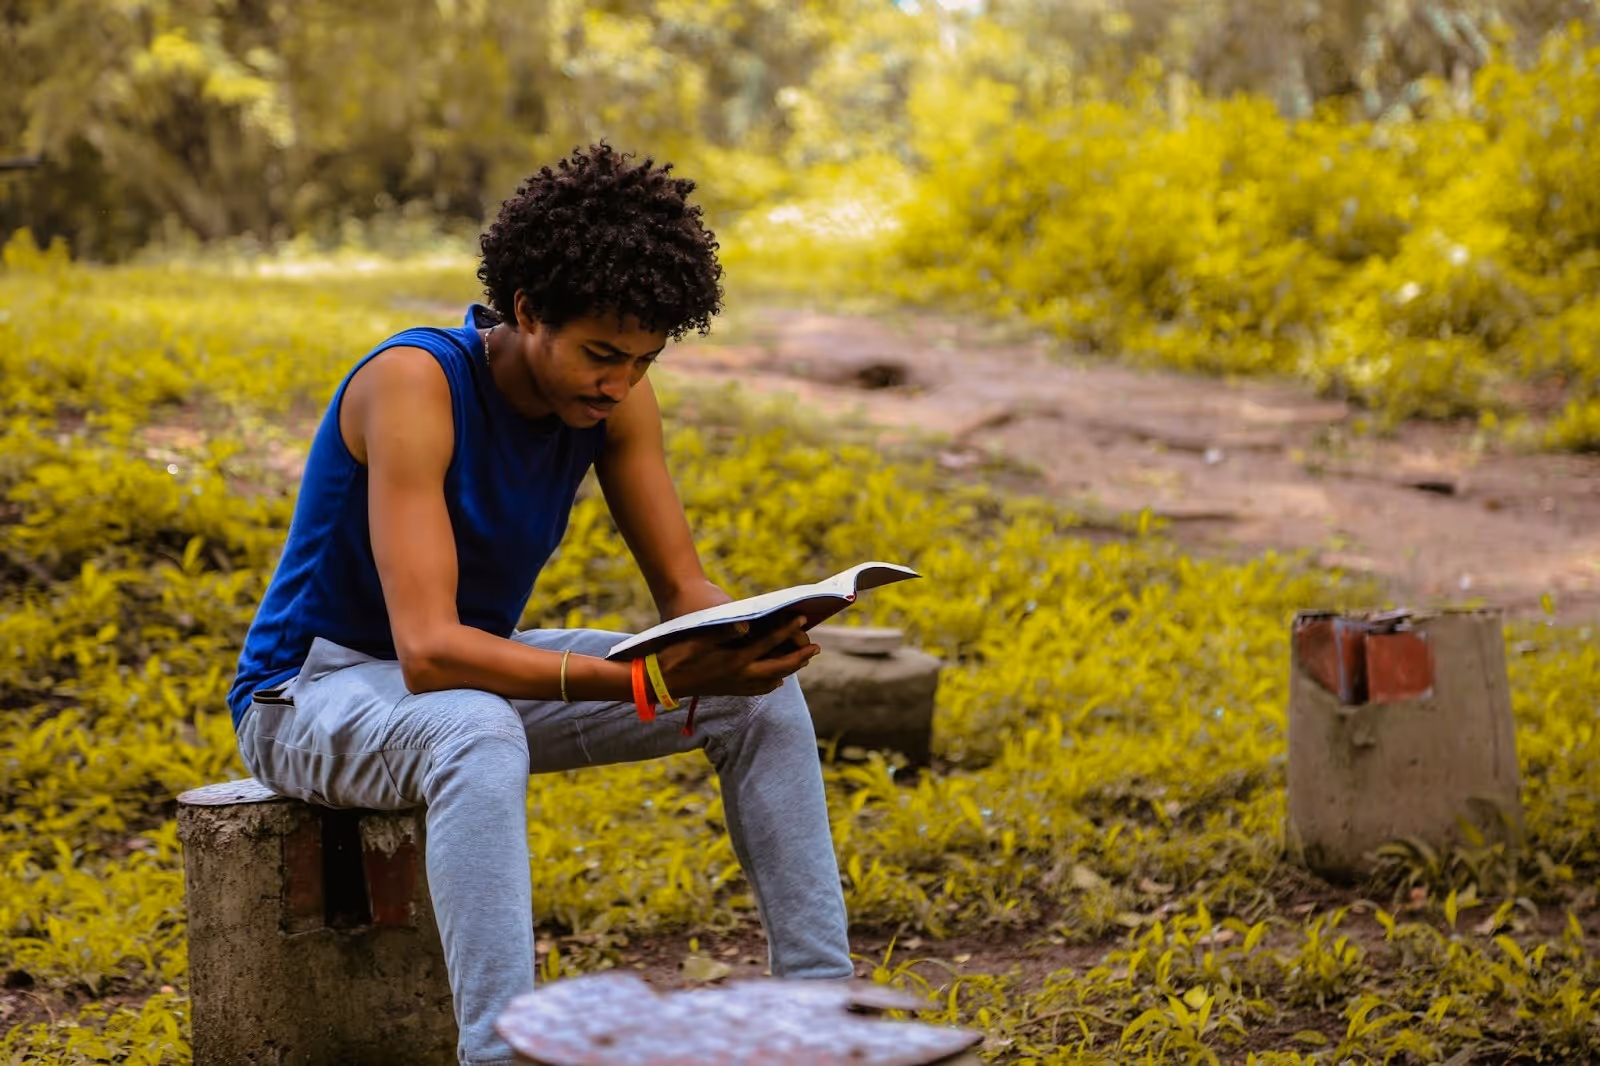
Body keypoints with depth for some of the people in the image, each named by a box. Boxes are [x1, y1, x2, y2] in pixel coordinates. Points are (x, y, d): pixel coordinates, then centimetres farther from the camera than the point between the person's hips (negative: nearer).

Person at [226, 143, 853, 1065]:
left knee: (761, 697, -7)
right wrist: (644, 682, -44)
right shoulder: (416, 380, -30)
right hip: (310, 694, -7)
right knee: (482, 734, -42)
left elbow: (686, 589, -4)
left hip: (481, 669, 7)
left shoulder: (613, 391, -10)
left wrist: (750, 638, -29)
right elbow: (429, 653, -37)